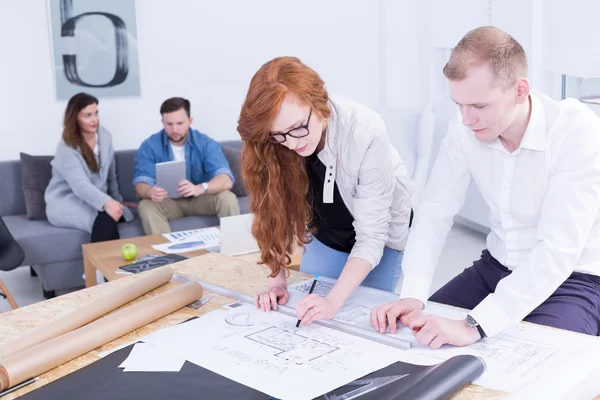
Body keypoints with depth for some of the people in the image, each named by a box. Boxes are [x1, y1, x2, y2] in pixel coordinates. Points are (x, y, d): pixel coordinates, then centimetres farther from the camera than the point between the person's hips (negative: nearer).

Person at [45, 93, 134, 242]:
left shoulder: (104, 136, 3)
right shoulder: (66, 148, -16)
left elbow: (111, 174, 15)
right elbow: (80, 186, -31)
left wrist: (117, 200, 20)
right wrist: (106, 203, -47)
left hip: (95, 199, 6)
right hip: (65, 204, -6)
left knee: (123, 213, -27)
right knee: (105, 218, -35)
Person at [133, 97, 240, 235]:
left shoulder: (205, 143, -14)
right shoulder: (149, 146, -11)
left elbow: (226, 180, -27)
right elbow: (141, 184, -20)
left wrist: (200, 188, -49)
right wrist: (150, 192, -47)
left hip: (201, 199, 0)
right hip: (168, 202, 0)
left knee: (227, 198, -28)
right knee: (146, 206, -30)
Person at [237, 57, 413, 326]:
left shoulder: (366, 132, -37)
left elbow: (371, 235, -33)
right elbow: (278, 212, -14)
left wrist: (334, 301, -42)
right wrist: (277, 278, -23)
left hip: (378, 230, -3)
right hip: (325, 231, 3)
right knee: (307, 319, 5)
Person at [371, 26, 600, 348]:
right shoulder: (465, 129, -9)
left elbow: (558, 251, -32)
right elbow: (435, 209, -8)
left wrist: (475, 325, -40)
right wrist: (412, 295, -24)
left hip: (572, 279, -5)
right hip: (496, 267, 5)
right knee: (419, 332, -4)